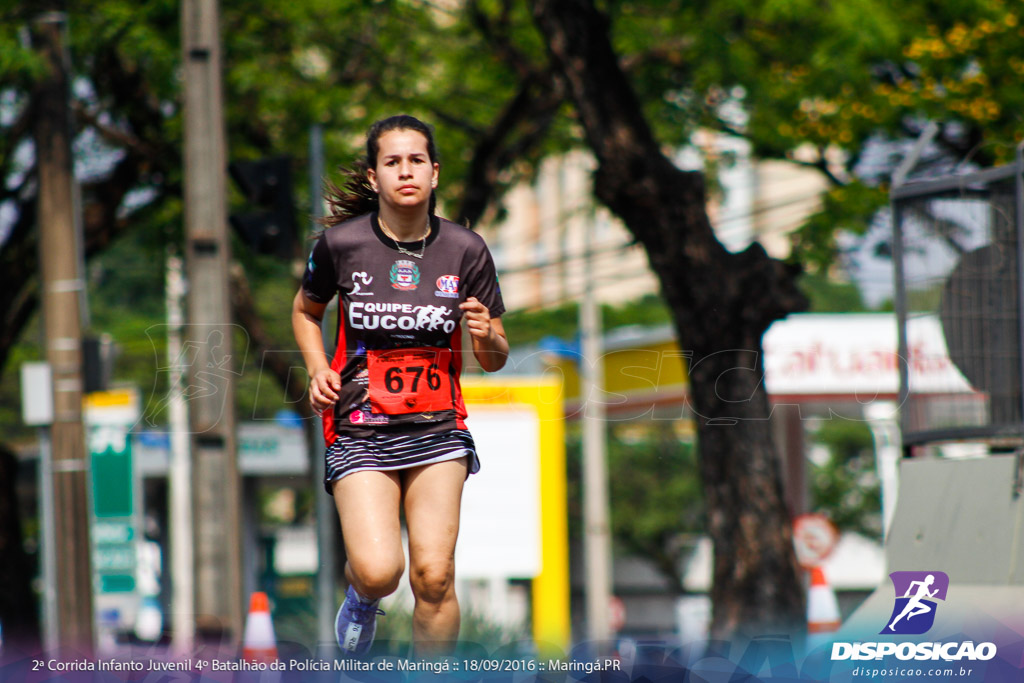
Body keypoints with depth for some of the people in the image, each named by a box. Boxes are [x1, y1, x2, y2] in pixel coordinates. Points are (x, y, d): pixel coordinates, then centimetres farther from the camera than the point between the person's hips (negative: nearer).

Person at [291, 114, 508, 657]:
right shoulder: (341, 243, -6)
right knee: (378, 572, -17)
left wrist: (486, 337, -16)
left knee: (434, 576, -9)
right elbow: (305, 311, 15)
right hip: (361, 431, -1)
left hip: (438, 429, 2)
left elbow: (494, 360, 6)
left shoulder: (465, 250, -2)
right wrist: (318, 370, -2)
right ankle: (361, 597, 21)